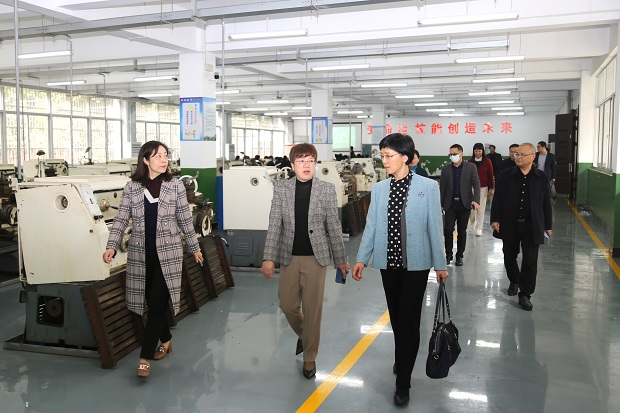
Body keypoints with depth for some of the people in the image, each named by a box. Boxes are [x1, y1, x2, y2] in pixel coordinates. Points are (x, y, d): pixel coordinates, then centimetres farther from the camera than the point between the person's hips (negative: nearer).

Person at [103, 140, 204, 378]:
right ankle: (166, 340, 36)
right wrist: (112, 246, -13)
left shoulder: (175, 186, -1)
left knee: (157, 303, -6)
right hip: (140, 254, 2)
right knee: (152, 301, 11)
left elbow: (185, 221, 6)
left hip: (168, 253, -2)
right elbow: (121, 220, -1)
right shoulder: (131, 187, 2)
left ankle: (145, 358, 1)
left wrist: (194, 247, 11)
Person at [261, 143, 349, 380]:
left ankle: (310, 358, 22)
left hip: (316, 258, -1)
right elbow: (274, 225, -4)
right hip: (289, 258, 2)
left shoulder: (327, 190, -3)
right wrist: (269, 257, -11)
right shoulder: (281, 188, -1)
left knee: (313, 309, 4)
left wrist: (341, 259, 3)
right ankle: (303, 335, 42)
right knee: (287, 305, 10)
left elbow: (333, 226, 1)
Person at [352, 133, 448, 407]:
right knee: (396, 318, 15)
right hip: (388, 262, 4)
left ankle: (403, 382, 10)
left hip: (415, 264, -3)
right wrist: (362, 259, 1)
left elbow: (434, 227, -4)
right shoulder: (379, 189, 4)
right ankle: (402, 360, 40)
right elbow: (371, 226, 6)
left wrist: (440, 265, -1)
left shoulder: (428, 187, -6)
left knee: (409, 320, -1)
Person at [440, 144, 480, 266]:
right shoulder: (445, 169, 6)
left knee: (462, 231, 6)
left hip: (464, 203, -1)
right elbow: (442, 187, 7)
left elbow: (476, 184, -4)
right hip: (450, 204, 1)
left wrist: (476, 200, -18)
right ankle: (448, 254, 11)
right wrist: (440, 204, 3)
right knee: (448, 230, -5)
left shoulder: (471, 167, 1)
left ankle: (459, 255, 18)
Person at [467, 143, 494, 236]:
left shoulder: (487, 162, -3)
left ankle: (479, 228, 11)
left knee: (481, 209, 1)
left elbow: (490, 176, 1)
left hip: (483, 188, -1)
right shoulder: (470, 161, 1)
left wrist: (491, 188, 0)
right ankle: (473, 222, 33)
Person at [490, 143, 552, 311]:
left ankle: (525, 295, 9)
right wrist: (495, 219, -8)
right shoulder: (505, 175, -1)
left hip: (532, 226, -1)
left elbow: (546, 203, 5)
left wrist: (548, 225, 6)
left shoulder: (541, 178, 1)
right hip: (509, 225, 1)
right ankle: (514, 281, 41)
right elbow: (497, 199, 0)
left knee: (530, 261, -1)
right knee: (509, 257, 15)